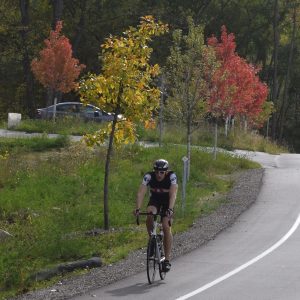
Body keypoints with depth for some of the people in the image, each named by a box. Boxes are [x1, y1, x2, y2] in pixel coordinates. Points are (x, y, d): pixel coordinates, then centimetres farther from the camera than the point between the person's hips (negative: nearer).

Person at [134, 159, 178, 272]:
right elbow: (141, 193, -34)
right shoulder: (148, 176, -26)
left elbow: (173, 194, -39)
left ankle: (167, 259, -11)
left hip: (167, 201, -1)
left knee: (166, 227, -18)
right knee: (150, 215, -31)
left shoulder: (172, 176, -29)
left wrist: (170, 209, -54)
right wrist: (138, 208, -49)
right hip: (155, 200, 1)